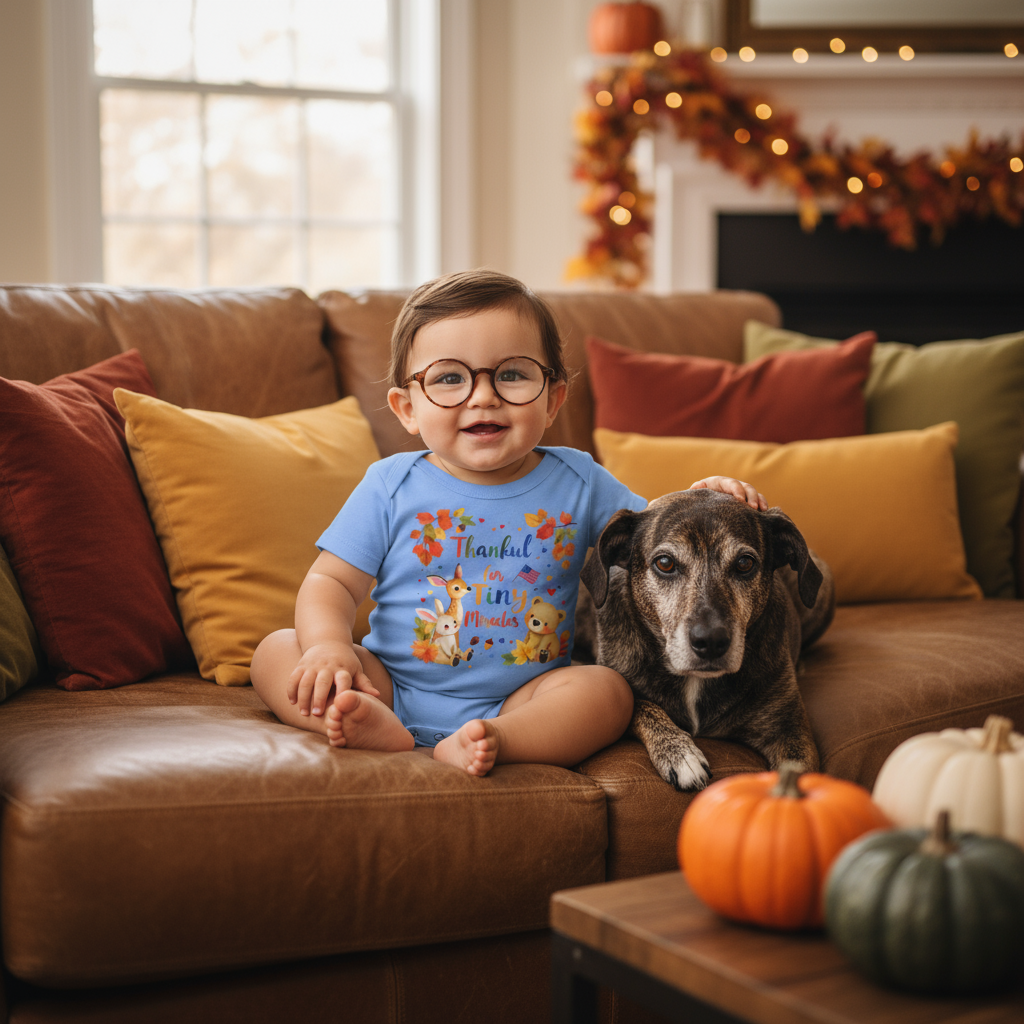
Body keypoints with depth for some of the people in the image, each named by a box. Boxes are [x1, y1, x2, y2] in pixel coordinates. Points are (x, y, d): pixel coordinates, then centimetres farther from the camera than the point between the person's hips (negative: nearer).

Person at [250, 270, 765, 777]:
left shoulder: (577, 482, 3)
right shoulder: (391, 485, -1)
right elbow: (331, 582, -1)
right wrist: (330, 646, -22)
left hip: (519, 698, 0)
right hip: (394, 689, 0)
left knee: (608, 690, -25)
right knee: (276, 651, -17)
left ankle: (486, 743, -41)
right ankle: (375, 726, -39)